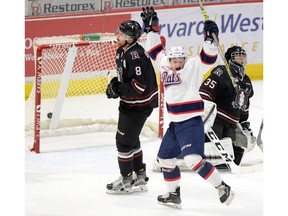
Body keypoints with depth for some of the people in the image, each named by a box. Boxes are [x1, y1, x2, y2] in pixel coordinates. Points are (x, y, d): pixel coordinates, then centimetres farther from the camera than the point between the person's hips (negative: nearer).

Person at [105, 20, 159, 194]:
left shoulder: (135, 56, -26)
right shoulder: (122, 52, 6)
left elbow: (139, 86, -30)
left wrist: (118, 89, -22)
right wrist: (115, 84, 2)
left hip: (139, 105, -10)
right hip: (129, 103, 10)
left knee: (124, 140, -3)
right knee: (131, 139, 20)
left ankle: (127, 181, 9)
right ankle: (139, 177, 32)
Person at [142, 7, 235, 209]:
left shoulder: (193, 67, -8)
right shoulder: (165, 65, 10)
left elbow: (208, 58, -21)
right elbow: (156, 50, 22)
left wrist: (210, 37, -35)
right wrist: (151, 27, 18)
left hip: (191, 122, -8)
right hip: (175, 124, 8)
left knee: (193, 159, -22)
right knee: (165, 158, 16)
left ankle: (223, 188, -18)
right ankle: (174, 195, 29)